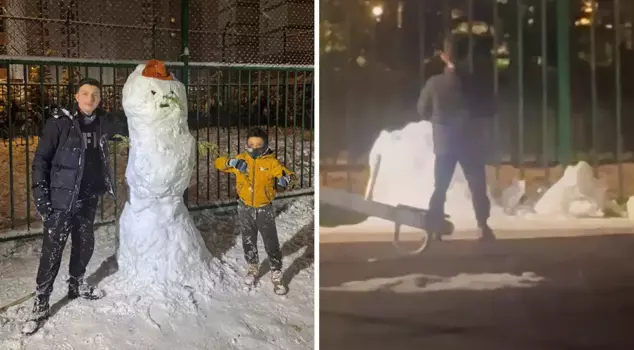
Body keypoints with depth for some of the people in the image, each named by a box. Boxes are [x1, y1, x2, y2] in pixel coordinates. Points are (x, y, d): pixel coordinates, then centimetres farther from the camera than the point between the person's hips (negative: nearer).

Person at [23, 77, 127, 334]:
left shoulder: (102, 124, 3)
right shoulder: (60, 122, -12)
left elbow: (125, 130, 25)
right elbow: (41, 159, -10)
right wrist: (41, 195, -15)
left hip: (89, 198, 6)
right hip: (62, 199, -5)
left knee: (85, 243, 18)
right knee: (52, 250, -3)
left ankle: (76, 284, 39)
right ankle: (41, 303, 8)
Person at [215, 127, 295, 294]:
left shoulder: (271, 162, -12)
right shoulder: (241, 159, -4)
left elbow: (287, 174, -16)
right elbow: (218, 163, 0)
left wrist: (285, 179, -41)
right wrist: (231, 162, -22)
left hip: (265, 210, -3)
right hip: (245, 209, 3)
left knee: (271, 243, 3)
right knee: (248, 242, 18)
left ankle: (276, 275, 16)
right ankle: (252, 268, 40)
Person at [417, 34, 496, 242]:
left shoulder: (434, 83, -7)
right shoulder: (478, 82, -7)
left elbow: (422, 110, 4)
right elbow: (489, 110, 4)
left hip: (443, 143, 1)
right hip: (470, 143, -1)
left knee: (440, 188, 9)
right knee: (478, 186, 9)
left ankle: (435, 230, 6)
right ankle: (483, 227, 5)